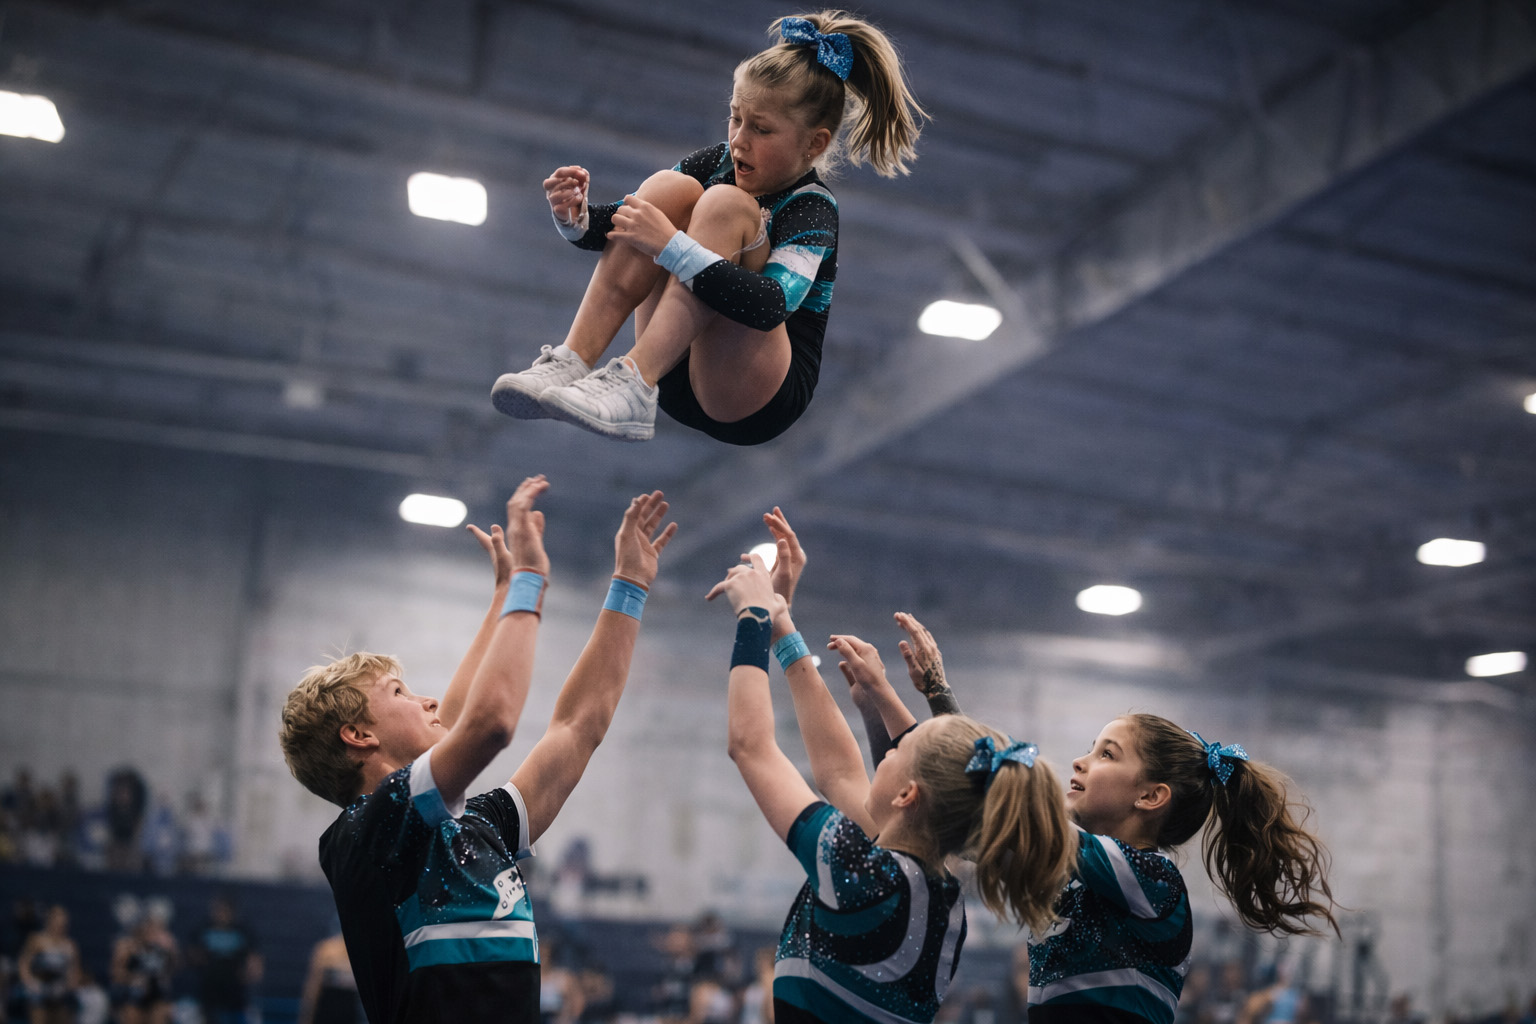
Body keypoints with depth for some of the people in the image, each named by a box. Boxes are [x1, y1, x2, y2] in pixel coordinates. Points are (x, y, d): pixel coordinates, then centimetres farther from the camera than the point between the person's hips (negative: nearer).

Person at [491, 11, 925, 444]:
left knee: (726, 204, -24)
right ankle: (572, 361, -24)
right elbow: (621, 224, 7)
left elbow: (771, 306, -33)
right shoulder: (722, 161, 6)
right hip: (678, 370, 6)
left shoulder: (811, 209, -13)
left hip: (754, 404, -6)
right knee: (669, 187, -12)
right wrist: (576, 219, -15)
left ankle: (633, 382, -36)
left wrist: (671, 247, -36)